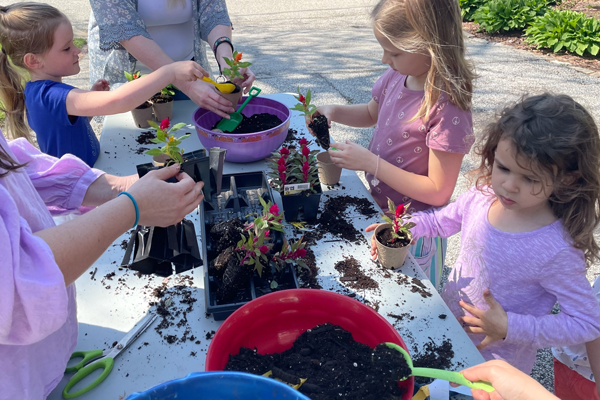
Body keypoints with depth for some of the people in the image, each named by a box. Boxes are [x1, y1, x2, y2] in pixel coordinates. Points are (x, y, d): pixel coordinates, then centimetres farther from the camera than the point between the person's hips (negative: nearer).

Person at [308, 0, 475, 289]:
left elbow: (438, 192, -26)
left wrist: (371, 163, -27)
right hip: (379, 207, 7)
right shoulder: (397, 76, -7)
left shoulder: (447, 108, -29)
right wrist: (333, 112, -5)